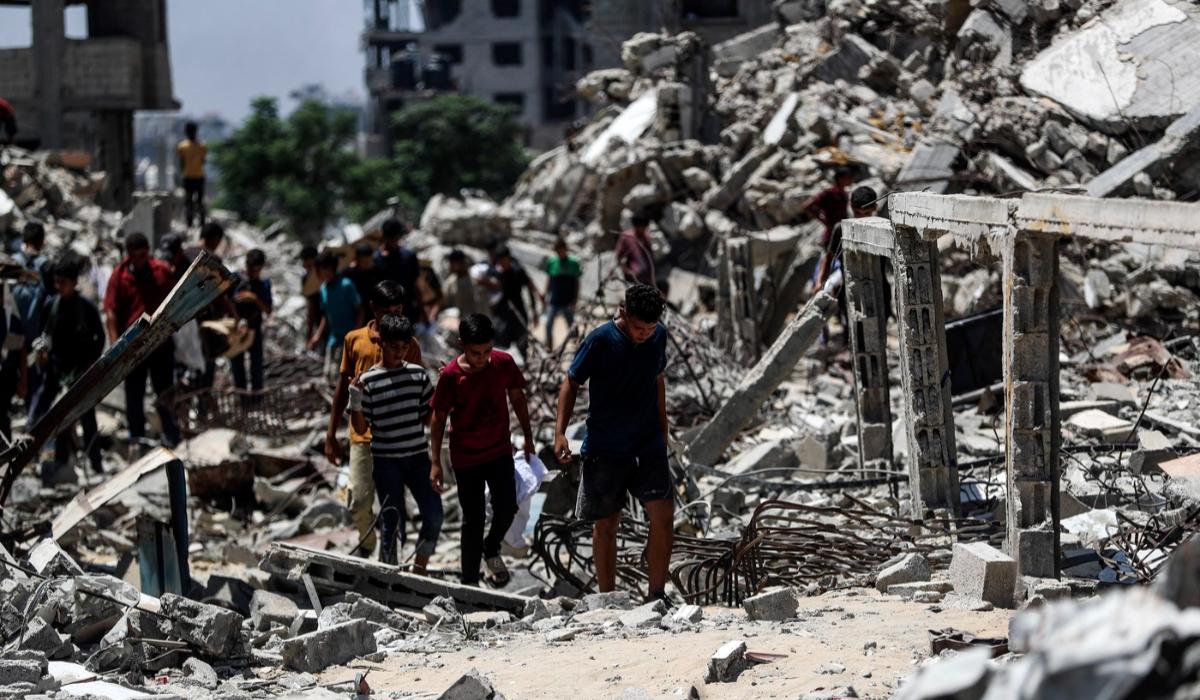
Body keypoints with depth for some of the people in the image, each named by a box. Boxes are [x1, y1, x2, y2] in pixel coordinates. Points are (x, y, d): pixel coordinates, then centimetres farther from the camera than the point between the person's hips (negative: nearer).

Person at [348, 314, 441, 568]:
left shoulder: (418, 374, 4)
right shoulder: (368, 381, -6)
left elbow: (428, 418, 12)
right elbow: (361, 427, -2)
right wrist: (355, 399, -16)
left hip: (418, 456, 3)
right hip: (386, 461, -3)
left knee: (434, 515, -6)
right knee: (391, 522, 1)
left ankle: (419, 570, 12)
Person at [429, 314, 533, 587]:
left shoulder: (503, 363, -9)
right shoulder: (451, 375, -17)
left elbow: (517, 397, 8)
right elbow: (439, 418, -7)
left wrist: (528, 437, 14)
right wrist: (435, 462, -6)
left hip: (500, 451, 2)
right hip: (465, 458, -2)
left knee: (506, 509, -7)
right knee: (473, 520, 3)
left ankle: (491, 549, 25)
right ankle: (469, 581, 17)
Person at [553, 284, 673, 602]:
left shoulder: (658, 337, 1)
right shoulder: (599, 342, -14)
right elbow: (571, 383, -5)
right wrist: (560, 432, -15)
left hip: (648, 445, 3)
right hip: (605, 450, -3)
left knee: (663, 516, -8)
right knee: (606, 524, 3)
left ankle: (657, 594, 2)